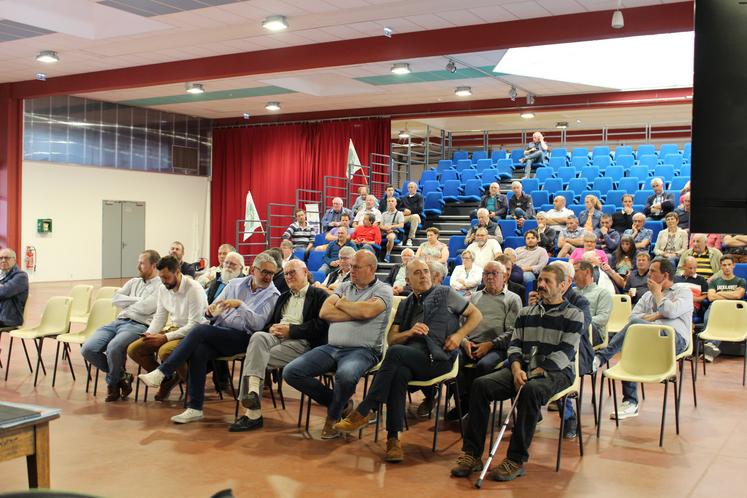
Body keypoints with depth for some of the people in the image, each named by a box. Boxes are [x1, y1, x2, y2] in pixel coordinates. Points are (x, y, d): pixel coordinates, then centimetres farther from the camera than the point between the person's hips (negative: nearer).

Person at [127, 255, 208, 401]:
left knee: (165, 351, -36)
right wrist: (149, 333, -7)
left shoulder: (194, 289, -19)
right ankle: (167, 379, 8)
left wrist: (165, 337, -25)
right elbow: (160, 316, 14)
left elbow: (194, 325, -22)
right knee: (133, 349, -6)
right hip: (174, 329, 8)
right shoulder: (163, 288, 5)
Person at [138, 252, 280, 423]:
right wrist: (210, 310, -5)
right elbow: (214, 311, 20)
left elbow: (258, 324, -11)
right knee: (198, 351, -28)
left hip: (241, 337, -4)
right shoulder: (235, 284, 17)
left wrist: (240, 304, -21)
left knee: (200, 331, -27)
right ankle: (195, 409, -21)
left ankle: (161, 373, -22)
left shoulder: (272, 295, 2)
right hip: (216, 332, 4)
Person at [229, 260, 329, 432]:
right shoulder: (283, 298, 32)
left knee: (259, 359, -28)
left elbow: (320, 325, -6)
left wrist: (291, 330, -11)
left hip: (301, 342, -5)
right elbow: (270, 322, 27)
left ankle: (253, 413, -27)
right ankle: (252, 391, -43)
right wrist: (272, 328, 2)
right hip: (276, 337, 5)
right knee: (258, 337, -31)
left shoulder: (319, 295, 8)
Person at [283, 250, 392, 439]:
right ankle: (341, 404, 5)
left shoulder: (383, 290, 1)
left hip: (362, 350, -6)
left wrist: (342, 304, -1)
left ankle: (332, 418, -5)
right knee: (291, 372, -9)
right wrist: (356, 314, -4)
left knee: (345, 376, -39)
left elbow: (367, 311, -19)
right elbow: (324, 312, 3)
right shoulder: (344, 287, 18)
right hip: (330, 347, 6)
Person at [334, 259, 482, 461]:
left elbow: (476, 315, 17)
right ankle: (393, 438, -34)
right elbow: (391, 338, 17)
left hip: (437, 358, -3)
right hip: (410, 357, 3)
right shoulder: (405, 305, 25)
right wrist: (409, 332, -5)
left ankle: (363, 412, -28)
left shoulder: (445, 294, 16)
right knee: (399, 373, -34)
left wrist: (459, 335, 0)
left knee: (395, 353, -31)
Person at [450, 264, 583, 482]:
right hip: (523, 368, 5)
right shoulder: (526, 312, 19)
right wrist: (516, 368, -10)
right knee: (480, 385, -19)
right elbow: (514, 344, 11)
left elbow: (565, 352, -8)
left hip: (556, 372, -5)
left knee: (530, 390, -39)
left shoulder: (573, 315, 3)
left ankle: (516, 460, -31)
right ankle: (472, 454, -18)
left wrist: (537, 372, -18)